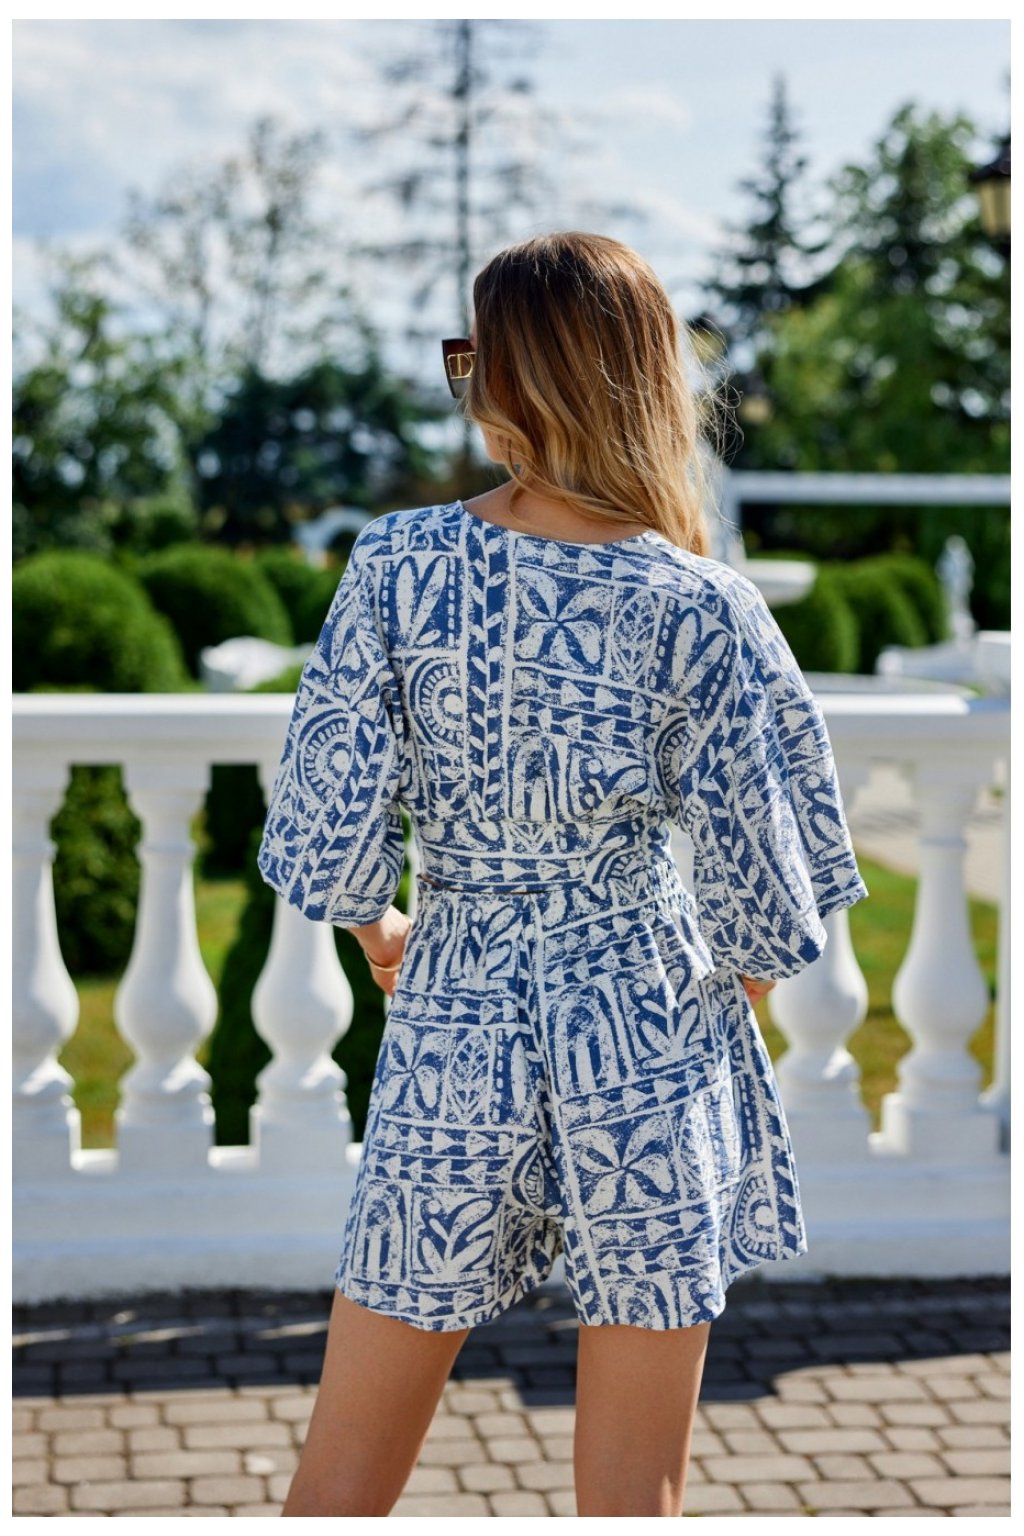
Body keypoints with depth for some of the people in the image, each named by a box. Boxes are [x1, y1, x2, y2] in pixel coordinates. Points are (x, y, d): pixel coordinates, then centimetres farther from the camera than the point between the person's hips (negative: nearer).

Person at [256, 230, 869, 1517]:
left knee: (344, 1473, 14)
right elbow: (762, 886, -9)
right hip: (649, 1046, 0)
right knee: (634, 1496, 12)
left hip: (452, 1036, 1)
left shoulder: (398, 565, -10)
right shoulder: (698, 608, -11)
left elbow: (324, 839, -8)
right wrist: (745, 978, 13)